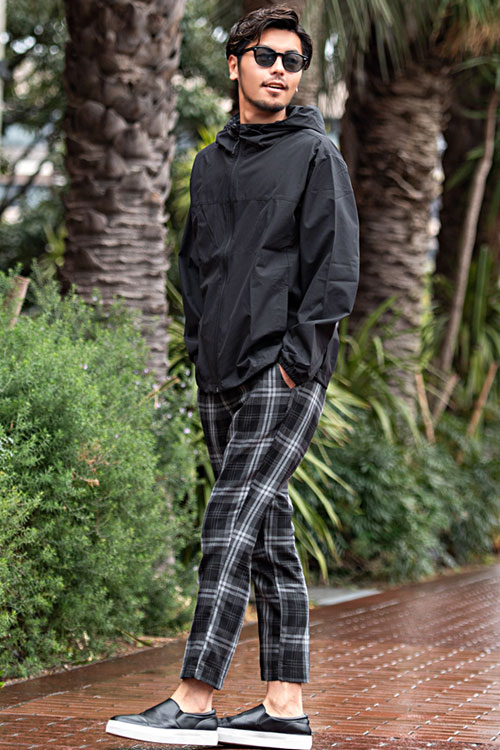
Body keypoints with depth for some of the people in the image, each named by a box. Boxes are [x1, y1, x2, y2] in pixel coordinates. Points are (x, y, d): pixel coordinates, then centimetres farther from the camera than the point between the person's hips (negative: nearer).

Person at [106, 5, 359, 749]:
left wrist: (294, 358, -13)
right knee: (269, 533, 7)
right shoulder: (211, 162, 17)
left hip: (287, 373, -7)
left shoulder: (316, 155, -1)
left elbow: (336, 269, -7)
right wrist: (201, 345, 13)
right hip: (222, 377, 7)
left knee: (233, 522, -14)